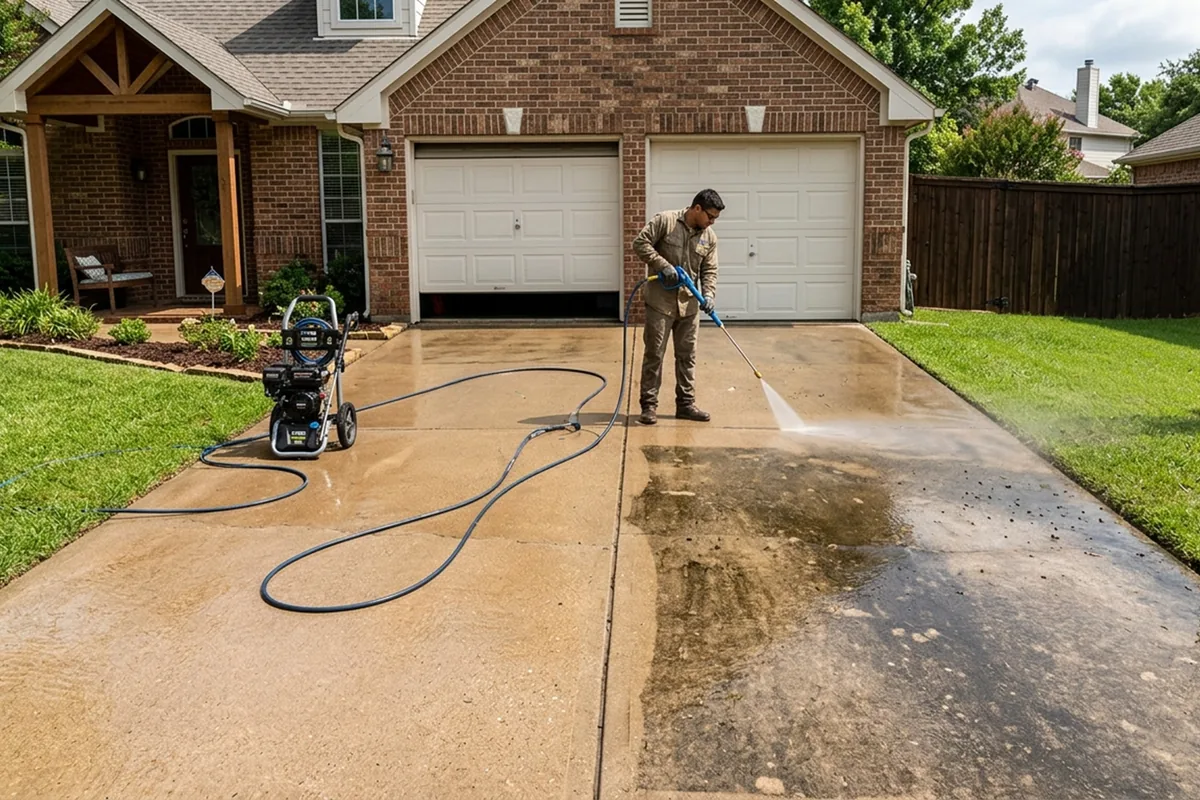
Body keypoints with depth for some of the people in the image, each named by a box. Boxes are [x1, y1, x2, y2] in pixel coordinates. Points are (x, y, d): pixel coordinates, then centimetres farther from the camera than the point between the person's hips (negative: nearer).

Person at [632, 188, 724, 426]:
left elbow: (709, 271, 6)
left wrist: (708, 294, -12)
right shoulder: (665, 221, -8)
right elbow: (640, 243, -10)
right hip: (660, 301, -5)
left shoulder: (710, 237, 5)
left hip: (689, 304, 5)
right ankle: (649, 405, 7)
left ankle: (686, 404, 18)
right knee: (654, 354, -1)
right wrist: (663, 265, -18)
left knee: (687, 355, 9)